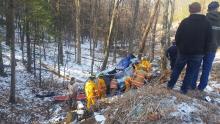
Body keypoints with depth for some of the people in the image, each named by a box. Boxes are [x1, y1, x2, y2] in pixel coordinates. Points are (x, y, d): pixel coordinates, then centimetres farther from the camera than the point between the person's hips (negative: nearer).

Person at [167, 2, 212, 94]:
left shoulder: (185, 21, -8)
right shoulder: (207, 23, -5)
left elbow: (177, 36, -4)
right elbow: (208, 40, -1)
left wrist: (179, 47, 11)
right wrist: (202, 50, 10)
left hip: (183, 51, 0)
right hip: (198, 53, 0)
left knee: (177, 69, 16)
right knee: (191, 72, 10)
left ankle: (170, 85, 25)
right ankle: (184, 89, 15)